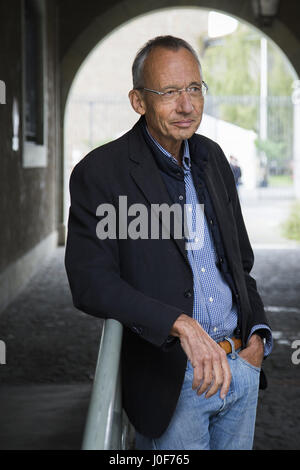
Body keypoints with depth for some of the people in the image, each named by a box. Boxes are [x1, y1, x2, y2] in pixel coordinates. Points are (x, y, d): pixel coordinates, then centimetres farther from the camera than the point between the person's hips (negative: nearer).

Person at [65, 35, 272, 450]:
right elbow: (90, 281, -20)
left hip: (243, 365, 6)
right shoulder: (100, 173, -11)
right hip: (171, 380, -6)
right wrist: (182, 325, -29)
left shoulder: (211, 156, 9)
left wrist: (258, 333, 5)